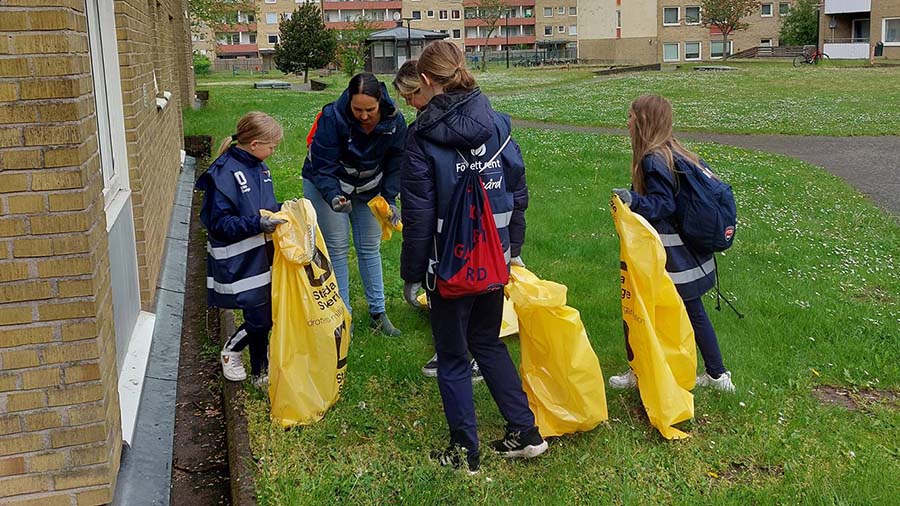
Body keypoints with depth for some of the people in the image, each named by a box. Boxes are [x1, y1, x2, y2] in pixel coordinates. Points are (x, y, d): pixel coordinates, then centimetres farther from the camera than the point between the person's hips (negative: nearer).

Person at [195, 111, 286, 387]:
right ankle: (231, 350, 25)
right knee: (259, 319, -3)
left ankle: (260, 372, 28)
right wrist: (256, 224, -28)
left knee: (268, 316, 10)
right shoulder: (223, 173, -19)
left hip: (262, 256, 8)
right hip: (240, 264, -8)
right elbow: (219, 224, -20)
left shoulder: (258, 167, 7)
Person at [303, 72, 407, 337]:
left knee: (370, 247, 8)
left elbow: (395, 164, -8)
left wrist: (390, 199, -17)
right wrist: (334, 197, -44)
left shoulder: (394, 121, -22)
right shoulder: (333, 117, -32)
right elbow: (323, 166, -28)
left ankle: (378, 313, 18)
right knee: (337, 247, -3)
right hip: (326, 184, -3)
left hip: (368, 186, 3)